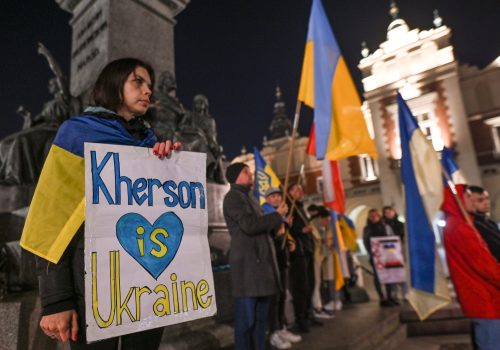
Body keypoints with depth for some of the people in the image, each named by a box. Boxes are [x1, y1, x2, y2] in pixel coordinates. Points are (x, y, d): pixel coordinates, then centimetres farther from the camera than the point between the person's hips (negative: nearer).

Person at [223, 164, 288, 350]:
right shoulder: (233, 197, -7)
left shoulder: (249, 197, 22)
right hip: (247, 263, -9)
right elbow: (249, 225, -19)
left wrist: (276, 224, 10)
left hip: (261, 260, 9)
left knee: (261, 316, 15)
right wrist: (277, 215, -9)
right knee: (246, 317, -2)